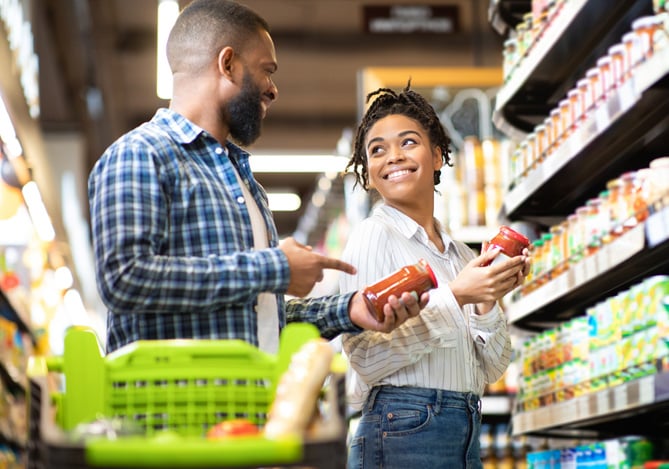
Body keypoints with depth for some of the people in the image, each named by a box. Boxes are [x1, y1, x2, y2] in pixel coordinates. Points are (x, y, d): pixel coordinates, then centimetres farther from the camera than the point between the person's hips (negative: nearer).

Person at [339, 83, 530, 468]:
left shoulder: (463, 256, 12)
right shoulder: (372, 236, -4)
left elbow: (492, 369, 12)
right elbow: (365, 357, -14)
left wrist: (489, 301, -4)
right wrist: (454, 297, -17)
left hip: (467, 432, 6)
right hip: (404, 431, -6)